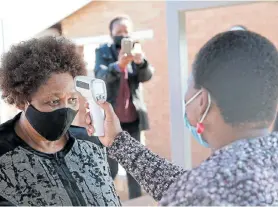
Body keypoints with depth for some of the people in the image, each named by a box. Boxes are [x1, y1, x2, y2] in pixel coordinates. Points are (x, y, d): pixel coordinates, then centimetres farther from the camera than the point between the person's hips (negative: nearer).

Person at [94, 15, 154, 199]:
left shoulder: (136, 51, 6)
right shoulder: (103, 52, 1)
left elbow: (147, 76, -9)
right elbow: (100, 75, -18)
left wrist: (141, 62, -32)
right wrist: (118, 65, -39)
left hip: (133, 119, 2)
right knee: (109, 168, 0)